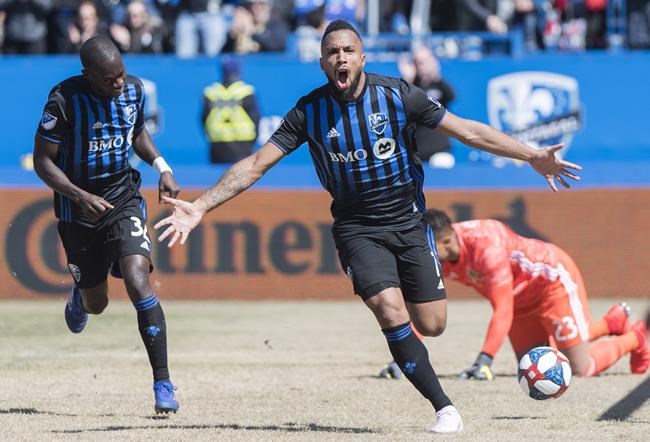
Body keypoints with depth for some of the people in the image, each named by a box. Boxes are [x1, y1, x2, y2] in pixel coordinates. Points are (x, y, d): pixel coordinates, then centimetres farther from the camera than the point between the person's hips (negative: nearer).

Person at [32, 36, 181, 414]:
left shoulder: (134, 88, -4)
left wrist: (162, 166, 0)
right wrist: (80, 196, -26)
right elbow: (43, 161, -13)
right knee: (96, 304, 13)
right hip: (79, 205, -1)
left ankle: (163, 383, -18)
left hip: (123, 198, 1)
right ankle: (80, 295, 54)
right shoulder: (65, 99, -18)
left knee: (138, 282, -21)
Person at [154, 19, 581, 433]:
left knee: (432, 325, -2)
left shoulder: (397, 95, -11)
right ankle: (444, 407, -13)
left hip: (408, 221, 1)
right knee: (392, 314, -22)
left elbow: (469, 131, -6)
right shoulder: (310, 111, -10)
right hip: (357, 226, -1)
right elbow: (256, 164, -9)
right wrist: (199, 207, -17)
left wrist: (533, 156, -12)